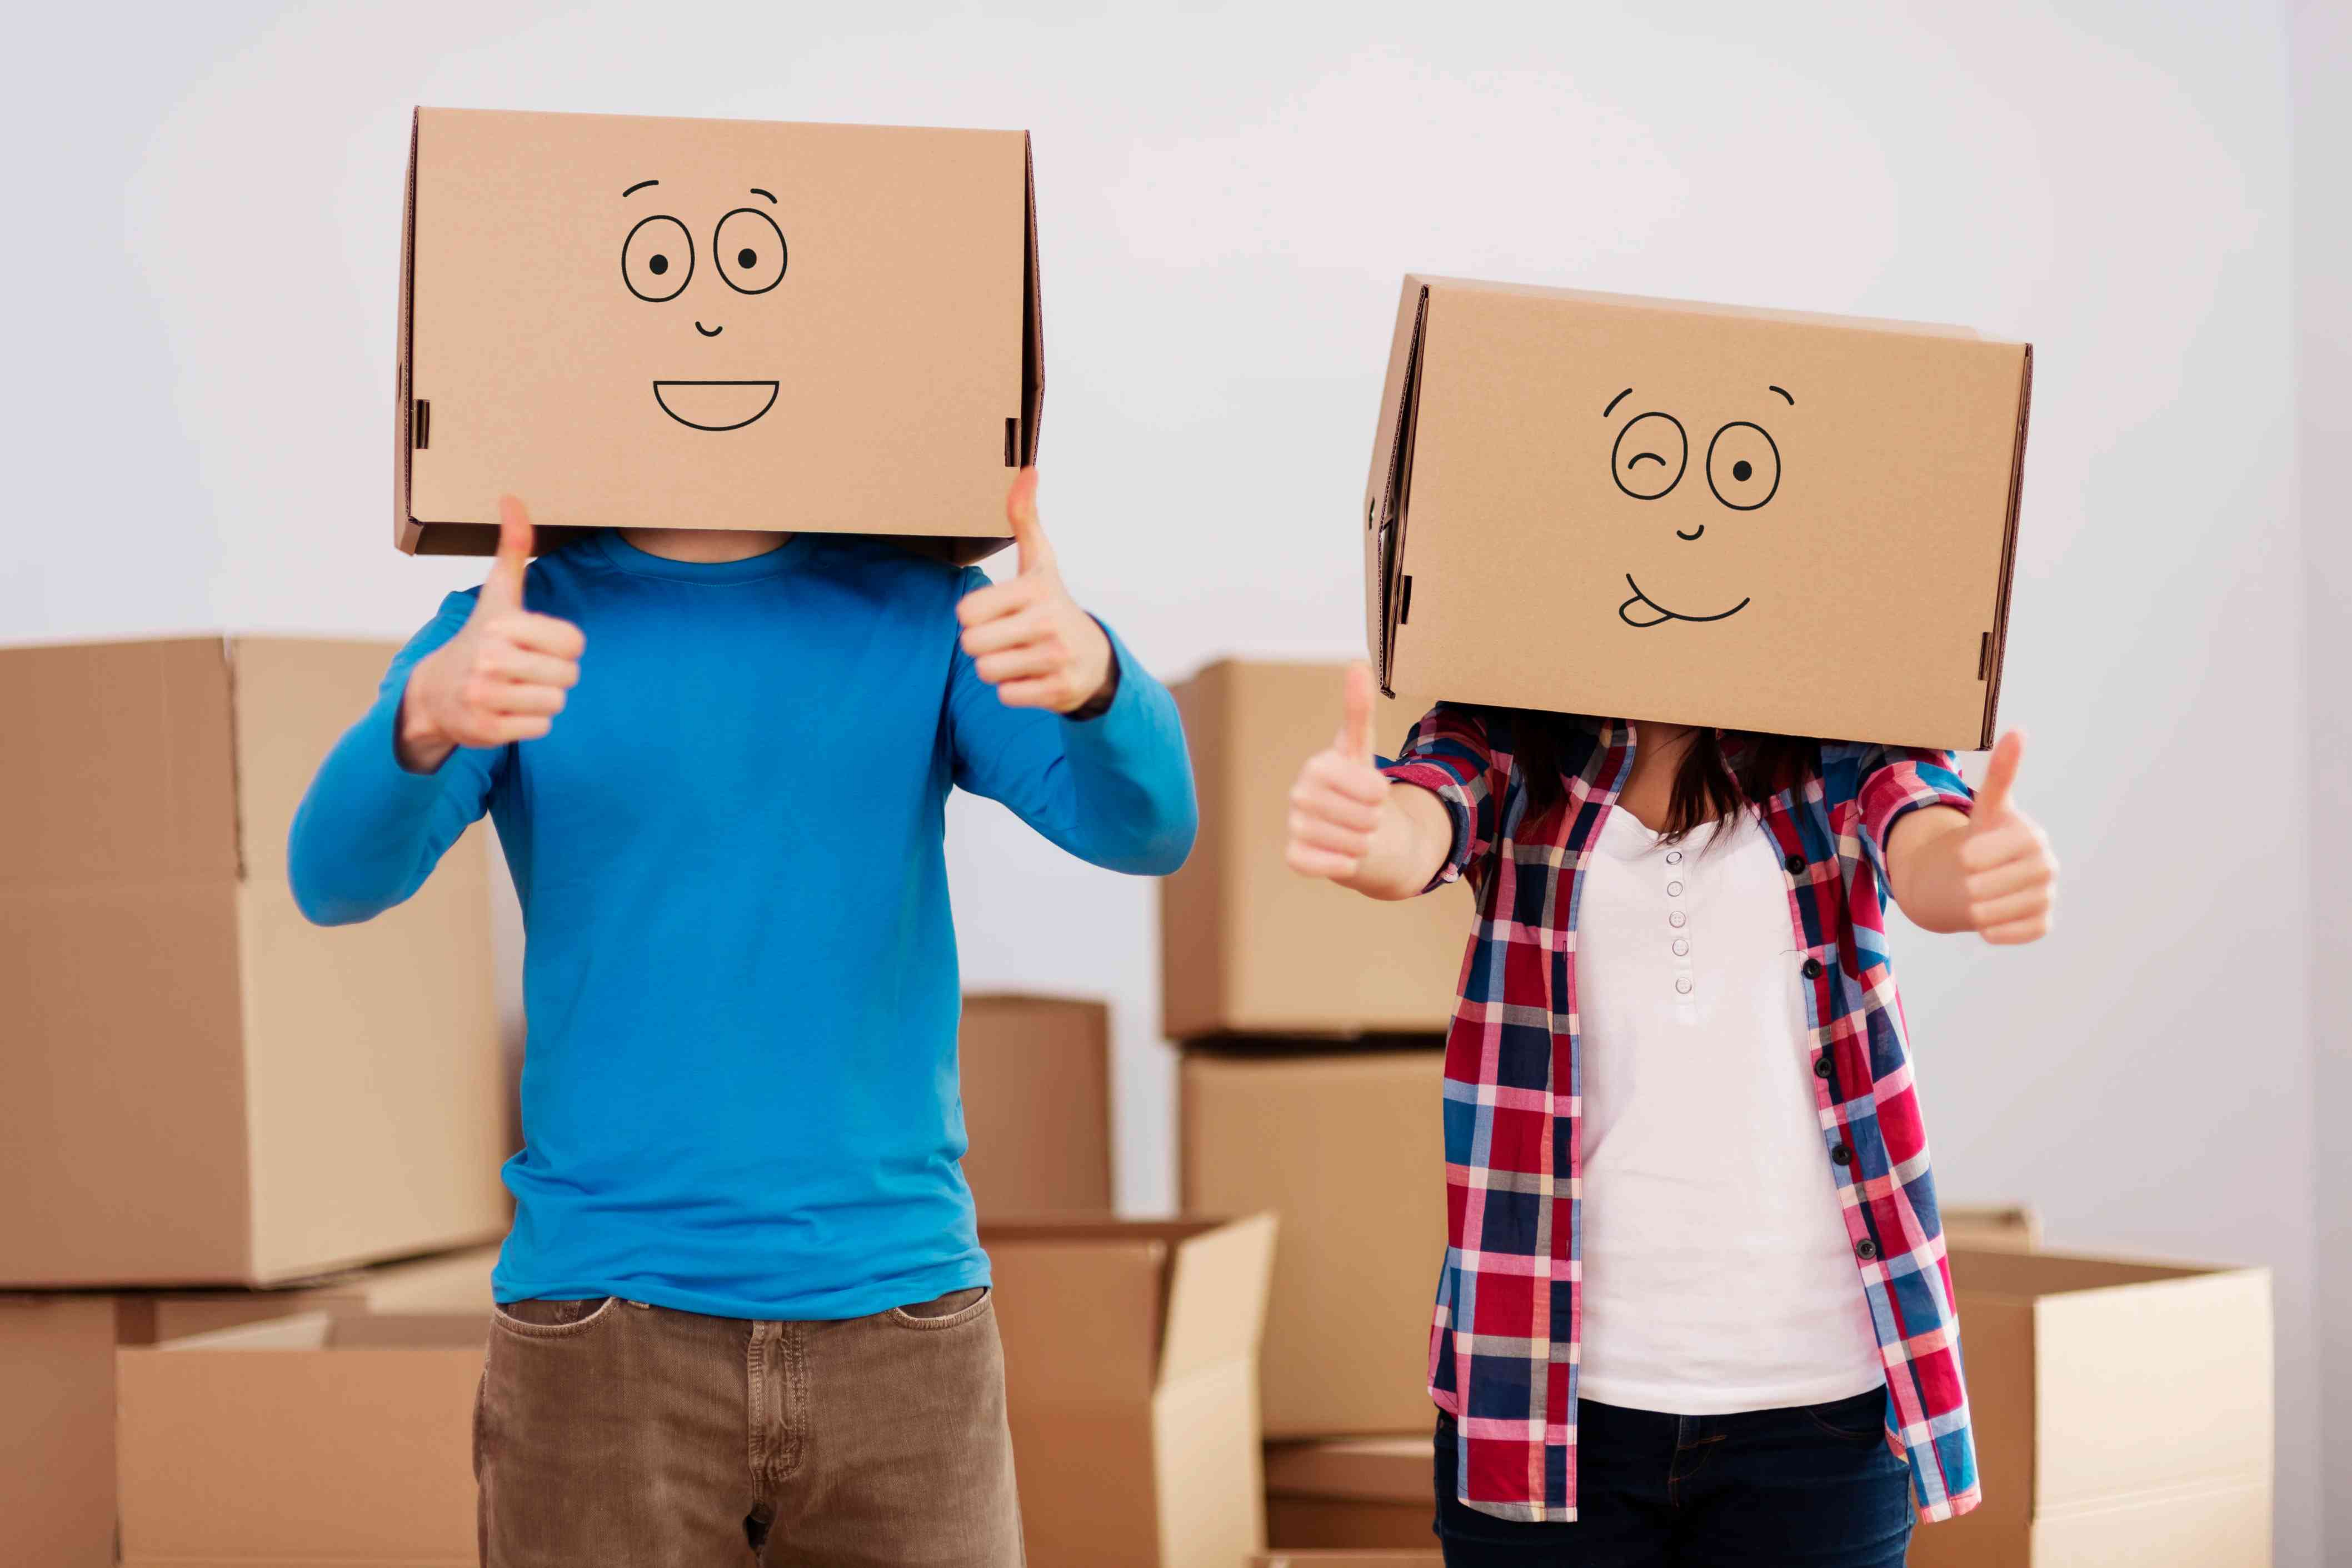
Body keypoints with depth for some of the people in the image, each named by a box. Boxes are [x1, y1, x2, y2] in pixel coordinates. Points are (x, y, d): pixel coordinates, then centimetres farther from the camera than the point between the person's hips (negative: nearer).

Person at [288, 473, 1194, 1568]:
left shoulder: (925, 616, 5)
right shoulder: (512, 632, 1)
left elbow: (1145, 823, -11)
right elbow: (337, 875, -16)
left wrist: (1086, 667, -35)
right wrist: (432, 711, -39)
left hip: (896, 1331, 1)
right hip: (606, 1345, -1)